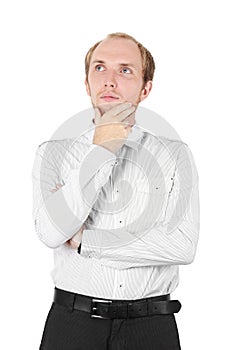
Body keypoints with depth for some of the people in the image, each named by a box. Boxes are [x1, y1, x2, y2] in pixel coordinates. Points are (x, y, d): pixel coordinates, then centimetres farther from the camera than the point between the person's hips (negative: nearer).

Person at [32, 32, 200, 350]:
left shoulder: (174, 155, 2)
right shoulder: (53, 153, 4)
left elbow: (183, 246, -11)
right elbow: (52, 232, -13)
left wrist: (85, 240, -10)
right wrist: (100, 151, -11)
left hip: (151, 324, 0)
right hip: (72, 321, 0)